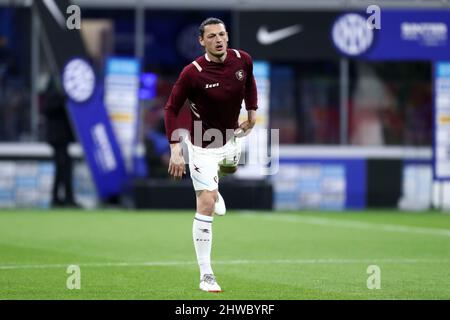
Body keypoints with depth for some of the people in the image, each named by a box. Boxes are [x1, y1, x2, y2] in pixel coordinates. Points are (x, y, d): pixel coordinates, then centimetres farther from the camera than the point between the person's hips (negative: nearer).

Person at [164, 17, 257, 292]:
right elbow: (171, 109, -17)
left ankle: (213, 189, 74)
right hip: (204, 146, -5)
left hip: (232, 137, 5)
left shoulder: (243, 60, -13)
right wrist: (175, 149, -23)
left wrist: (253, 111, 9)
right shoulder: (192, 73, -26)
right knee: (206, 205, -12)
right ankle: (206, 275, -7)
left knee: (229, 168, 36)